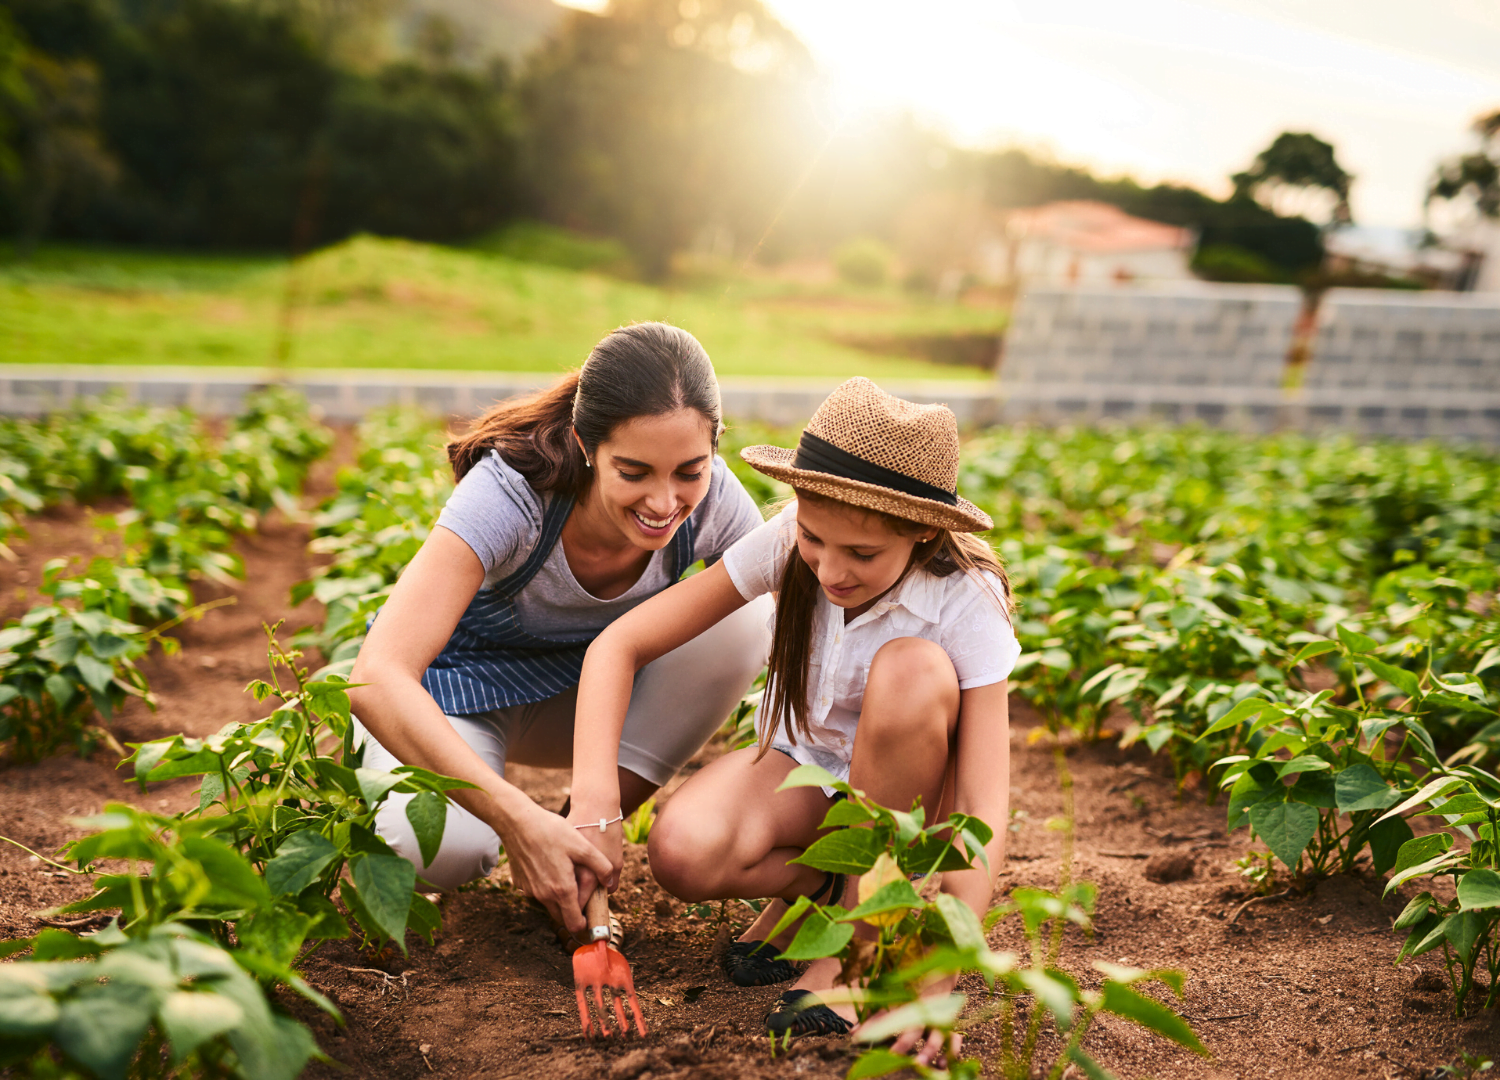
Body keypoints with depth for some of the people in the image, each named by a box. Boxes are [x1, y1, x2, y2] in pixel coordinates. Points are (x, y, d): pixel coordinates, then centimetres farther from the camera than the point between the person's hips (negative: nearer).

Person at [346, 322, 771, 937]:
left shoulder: (713, 501, -24)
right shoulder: (512, 493, -35)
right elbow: (377, 679, -43)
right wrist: (519, 820, -51)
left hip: (585, 688, 4)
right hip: (464, 684, -4)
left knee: (741, 625, -25)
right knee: (440, 848, -37)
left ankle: (592, 842, -11)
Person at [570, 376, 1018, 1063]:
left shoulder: (967, 605, -26)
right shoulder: (786, 544, -20)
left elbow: (985, 812, -31)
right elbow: (618, 646, -21)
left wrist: (935, 983, -42)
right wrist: (592, 802, -36)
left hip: (908, 792, -1)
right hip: (802, 766, 1)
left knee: (912, 668, -35)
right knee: (683, 852, -32)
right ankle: (829, 883, -1)